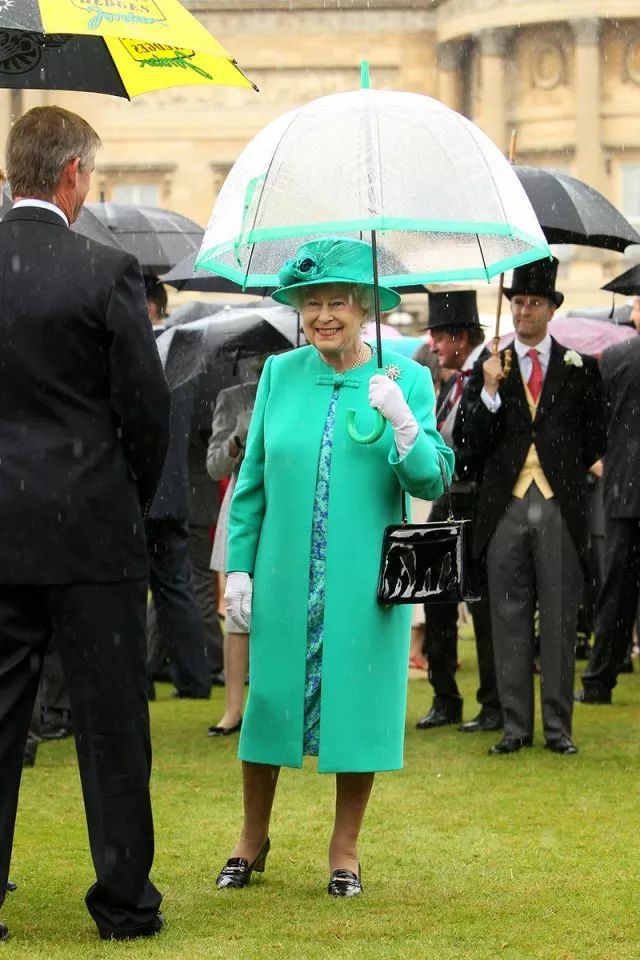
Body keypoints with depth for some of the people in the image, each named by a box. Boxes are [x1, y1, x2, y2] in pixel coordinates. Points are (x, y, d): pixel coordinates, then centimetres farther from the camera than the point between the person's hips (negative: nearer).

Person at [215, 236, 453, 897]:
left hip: (364, 583, -1)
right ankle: (252, 838, 24)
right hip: (284, 576, 1)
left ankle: (344, 849, 19)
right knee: (269, 699, 6)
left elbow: (431, 481, -8)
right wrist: (239, 567, 3)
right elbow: (251, 481, 8)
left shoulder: (405, 380, -1)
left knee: (356, 703, 4)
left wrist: (401, 420, -24)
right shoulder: (279, 374, 4)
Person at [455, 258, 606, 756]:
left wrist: (572, 472, 8)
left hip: (560, 507, -1)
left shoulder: (578, 367, 7)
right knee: (510, 618, 3)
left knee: (560, 618, 2)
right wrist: (490, 390, -11)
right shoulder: (488, 369, 7)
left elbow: (595, 438, 15)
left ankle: (558, 725, 7)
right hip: (506, 508, 1)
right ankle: (515, 725, 8)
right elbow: (470, 440, -1)